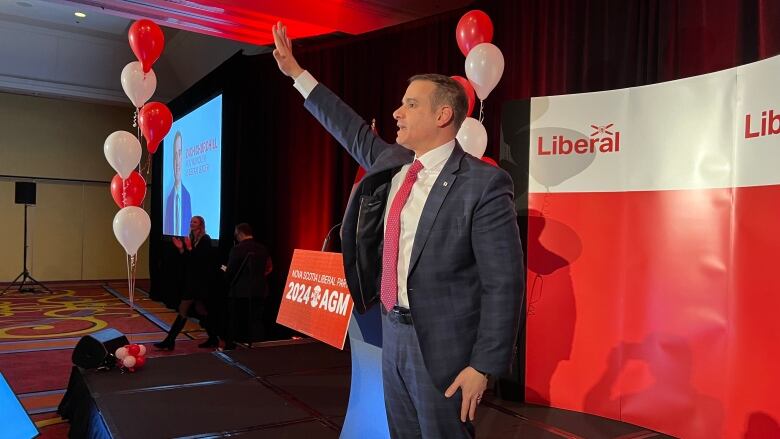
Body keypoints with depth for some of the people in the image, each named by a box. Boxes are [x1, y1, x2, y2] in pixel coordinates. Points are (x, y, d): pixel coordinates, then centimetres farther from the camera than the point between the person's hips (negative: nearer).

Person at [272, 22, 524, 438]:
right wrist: (296, 73, 23)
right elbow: (352, 131, 20)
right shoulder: (392, 163, 4)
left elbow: (503, 283, -17)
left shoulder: (483, 183, -17)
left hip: (444, 343, -7)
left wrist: (484, 365, -16)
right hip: (393, 332, 7)